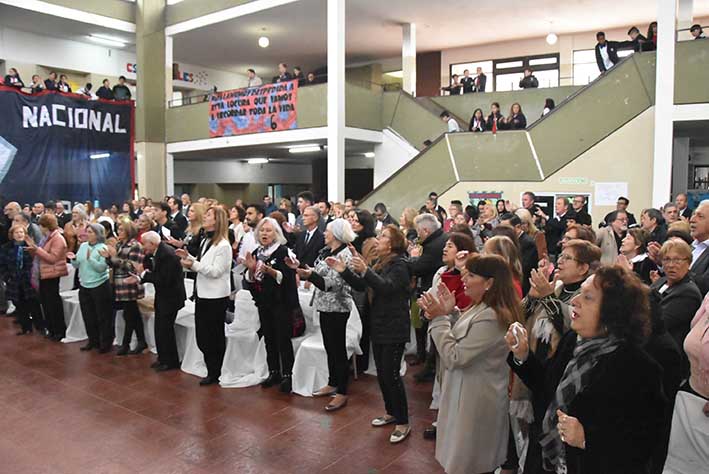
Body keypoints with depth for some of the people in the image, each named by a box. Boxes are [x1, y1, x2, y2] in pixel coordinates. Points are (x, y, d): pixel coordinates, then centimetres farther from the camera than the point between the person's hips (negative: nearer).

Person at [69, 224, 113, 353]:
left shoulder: (103, 248, -10)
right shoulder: (83, 246, 8)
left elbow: (101, 268, -18)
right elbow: (77, 265, 10)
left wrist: (90, 258, -28)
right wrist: (73, 259, -9)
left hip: (100, 286, -6)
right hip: (84, 285, 7)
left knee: (103, 316, 3)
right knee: (88, 316, 15)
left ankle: (106, 343, 15)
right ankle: (93, 340, 30)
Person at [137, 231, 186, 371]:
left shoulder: (167, 254, -24)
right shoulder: (157, 252, 5)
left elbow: (164, 280, -27)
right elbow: (155, 273, 7)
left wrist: (143, 273, -19)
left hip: (170, 297, -9)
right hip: (162, 296, 9)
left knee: (165, 329, -3)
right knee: (160, 328, 15)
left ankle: (171, 361, 11)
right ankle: (163, 358, 27)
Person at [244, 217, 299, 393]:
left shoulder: (283, 251, -8)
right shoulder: (256, 253, 10)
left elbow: (287, 277, -17)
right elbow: (249, 281, 9)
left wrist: (269, 270, -29)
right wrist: (251, 269, -11)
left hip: (281, 302, -6)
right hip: (264, 302, 6)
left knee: (283, 339, -3)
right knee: (269, 339, 11)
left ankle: (287, 375, 5)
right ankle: (274, 373, 22)